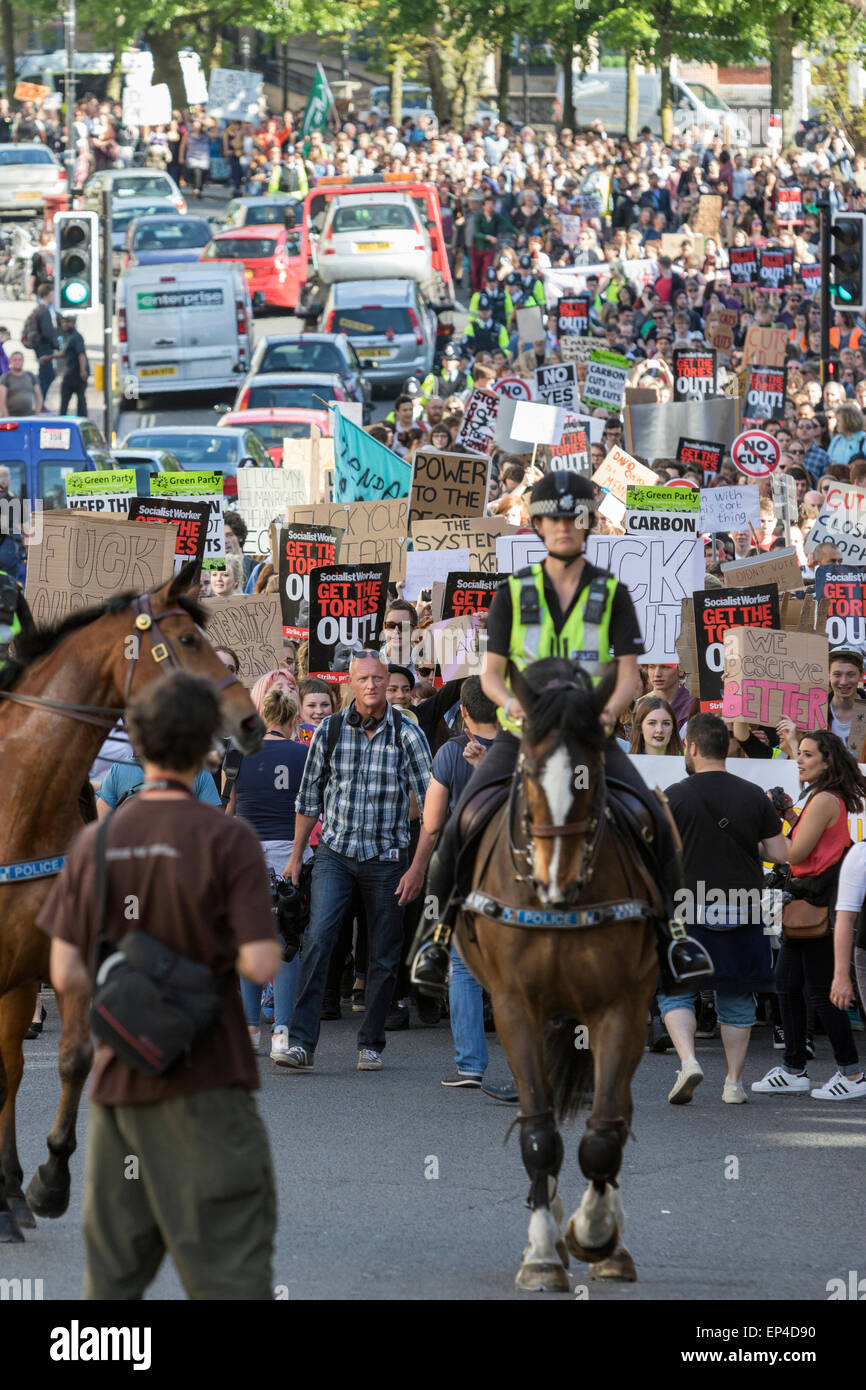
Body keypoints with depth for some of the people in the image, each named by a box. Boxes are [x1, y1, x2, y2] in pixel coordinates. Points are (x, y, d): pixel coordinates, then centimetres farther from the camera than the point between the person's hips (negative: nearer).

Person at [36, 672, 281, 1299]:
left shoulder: (95, 842, 3)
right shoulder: (227, 838, -10)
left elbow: (67, 975, 4)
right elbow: (260, 965, -14)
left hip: (117, 1083, 5)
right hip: (205, 1083, -5)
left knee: (112, 1276, 10)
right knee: (230, 1270, -3)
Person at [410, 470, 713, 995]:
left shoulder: (612, 594, 4)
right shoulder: (514, 593, 4)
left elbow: (630, 673, -1)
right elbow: (491, 670, 2)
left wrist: (609, 709, -22)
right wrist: (510, 701, -20)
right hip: (524, 733, 0)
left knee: (657, 826, -17)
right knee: (459, 826, -18)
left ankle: (670, 932, 1)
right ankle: (439, 933, -2)